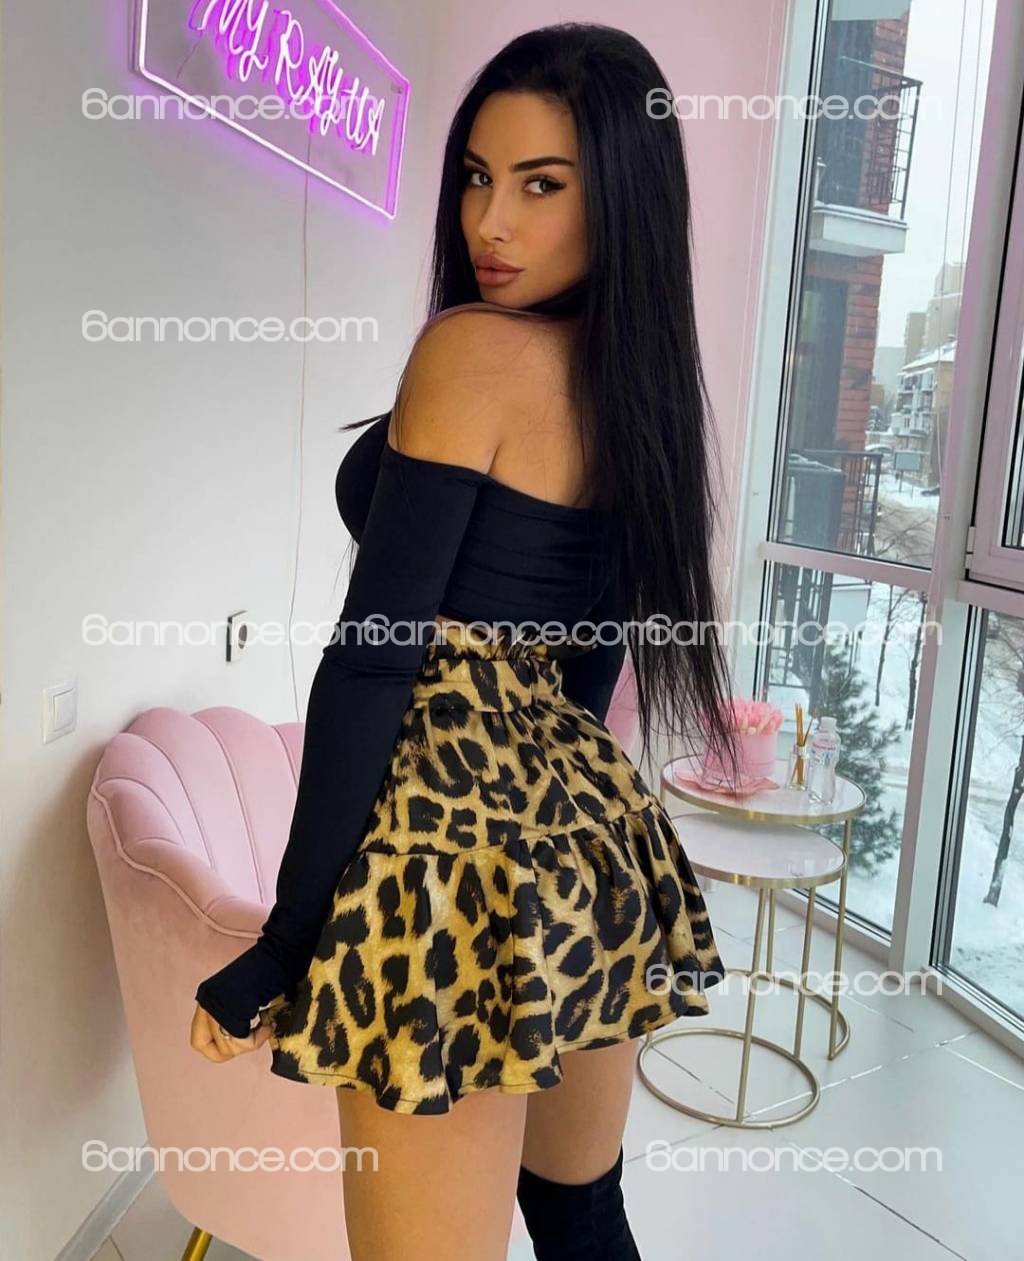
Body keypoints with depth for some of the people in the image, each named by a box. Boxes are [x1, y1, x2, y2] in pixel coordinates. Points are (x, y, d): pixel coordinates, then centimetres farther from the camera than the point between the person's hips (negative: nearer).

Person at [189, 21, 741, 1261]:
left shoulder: (471, 348, -12)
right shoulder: (638, 371, 11)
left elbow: (373, 652, -16)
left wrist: (284, 944, -11)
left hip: (468, 849, -8)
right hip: (594, 839, 9)